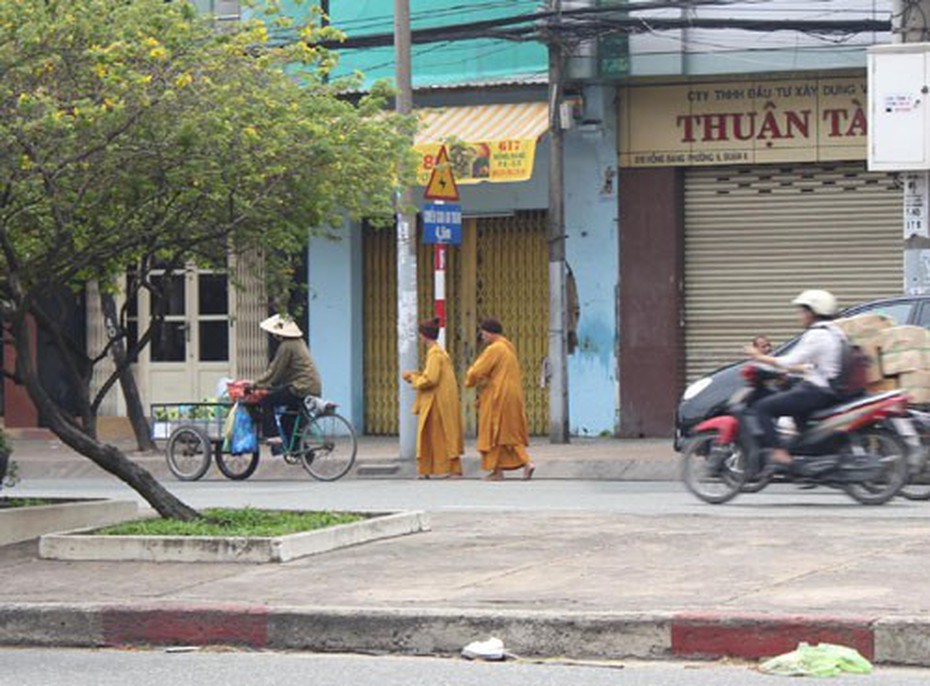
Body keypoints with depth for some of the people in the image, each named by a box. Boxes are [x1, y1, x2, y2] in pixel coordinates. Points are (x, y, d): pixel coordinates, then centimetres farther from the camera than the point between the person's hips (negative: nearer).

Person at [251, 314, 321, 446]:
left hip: (301, 390, -10)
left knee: (266, 401, -5)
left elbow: (274, 373, -11)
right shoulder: (299, 343, 17)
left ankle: (272, 435, -8)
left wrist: (255, 384, 0)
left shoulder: (287, 346, -13)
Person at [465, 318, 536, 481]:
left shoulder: (494, 350, -16)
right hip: (513, 397, 8)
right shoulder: (510, 348, 12)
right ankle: (526, 462, -3)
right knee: (512, 433, 12)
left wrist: (470, 381, 7)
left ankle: (497, 470, 4)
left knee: (494, 433, 2)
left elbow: (477, 372, -16)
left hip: (498, 397, -8)